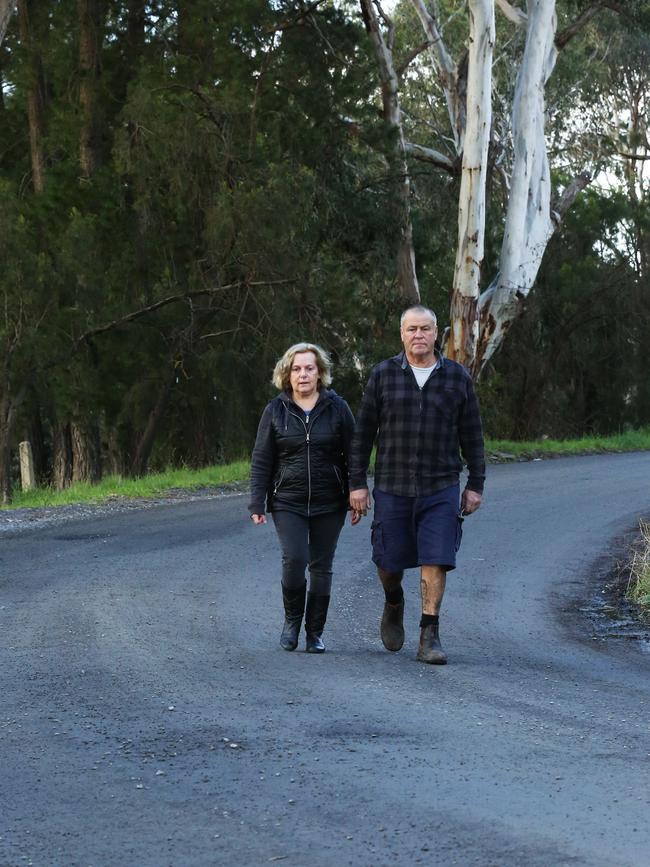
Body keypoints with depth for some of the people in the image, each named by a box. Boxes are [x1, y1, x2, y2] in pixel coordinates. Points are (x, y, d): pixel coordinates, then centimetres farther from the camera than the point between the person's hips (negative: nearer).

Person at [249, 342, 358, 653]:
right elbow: (261, 460, 5)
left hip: (328, 505, 1)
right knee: (294, 558, -16)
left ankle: (315, 633, 15)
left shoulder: (337, 408, 2)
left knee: (321, 567, 4)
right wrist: (257, 504, -1)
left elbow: (352, 456, 5)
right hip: (287, 502, -1)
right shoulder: (276, 411, 3)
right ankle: (291, 620, 7)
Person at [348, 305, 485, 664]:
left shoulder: (457, 377, 2)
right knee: (388, 561, 6)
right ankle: (394, 605, 38)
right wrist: (357, 483, 0)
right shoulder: (383, 375, 1)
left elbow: (472, 435, 7)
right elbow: (363, 432, 3)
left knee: (436, 560, -9)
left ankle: (430, 636, -3)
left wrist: (476, 484, 6)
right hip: (392, 487, 1)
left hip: (441, 488, 0)